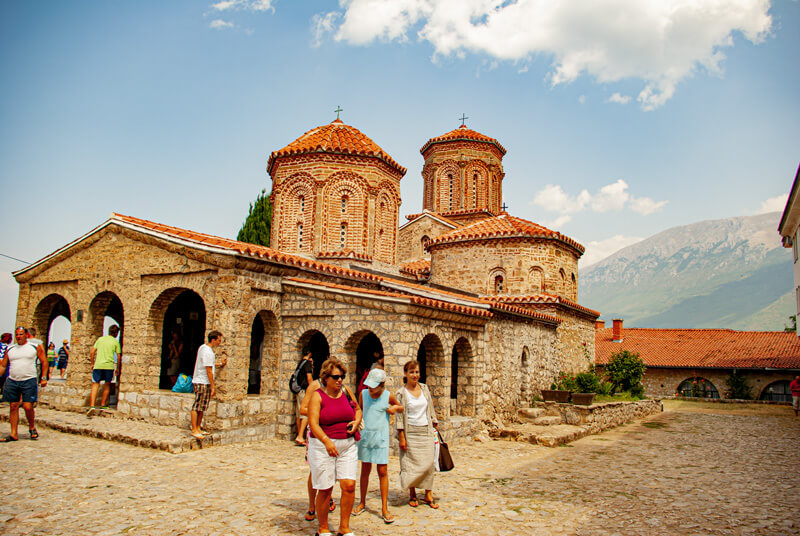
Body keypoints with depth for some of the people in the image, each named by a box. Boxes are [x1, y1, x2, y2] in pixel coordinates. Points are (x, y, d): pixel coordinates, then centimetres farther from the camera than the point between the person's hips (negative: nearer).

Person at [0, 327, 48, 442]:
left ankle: (32, 428, 15)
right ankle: (14, 434, 10)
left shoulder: (35, 347, 4)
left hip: (29, 381, -3)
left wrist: (44, 378, -3)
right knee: (13, 407, 3)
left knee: (28, 406, -8)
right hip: (12, 381, 3)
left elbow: (44, 362, 4)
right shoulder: (9, 349, 12)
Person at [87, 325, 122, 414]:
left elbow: (92, 352, 9)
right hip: (109, 365, -1)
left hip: (98, 365, 1)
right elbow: (119, 357, 2)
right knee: (107, 385, 16)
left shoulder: (100, 339, 12)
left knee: (95, 384, 0)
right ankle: (103, 405, 21)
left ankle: (92, 405, -16)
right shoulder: (115, 342, 5)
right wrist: (117, 368, 13)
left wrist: (92, 363, 19)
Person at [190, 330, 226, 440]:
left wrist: (220, 364, 27)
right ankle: (194, 430, -3)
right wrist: (213, 386, -15)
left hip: (201, 382, 10)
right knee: (197, 407, -6)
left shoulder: (203, 347, 13)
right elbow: (209, 371, -19)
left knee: (201, 407, 13)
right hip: (202, 383, -10)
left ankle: (198, 428, 19)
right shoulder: (208, 352, -18)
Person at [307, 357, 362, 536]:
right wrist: (327, 441, -32)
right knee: (325, 489, 2)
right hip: (323, 446, -4)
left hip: (347, 445, 4)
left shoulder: (346, 391, 8)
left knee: (349, 485, -4)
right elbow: (313, 423, -17)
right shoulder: (317, 395, -7)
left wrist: (356, 421, 0)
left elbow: (358, 409, 22)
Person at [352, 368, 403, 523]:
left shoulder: (388, 396, -7)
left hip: (381, 436, -2)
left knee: (383, 472, -1)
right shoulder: (363, 393, -2)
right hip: (365, 435, 2)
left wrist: (395, 407, -11)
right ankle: (362, 503, 28)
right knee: (365, 470, 12)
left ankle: (384, 509, 7)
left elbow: (400, 408, 11)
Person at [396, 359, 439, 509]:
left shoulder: (424, 388, 6)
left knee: (428, 463, 2)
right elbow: (400, 415, -7)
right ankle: (412, 495, 17)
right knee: (411, 463, 3)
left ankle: (428, 495, 12)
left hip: (426, 431, 3)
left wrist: (434, 425, 13)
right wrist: (401, 437, -10)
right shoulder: (401, 393, -6)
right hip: (410, 432, -3)